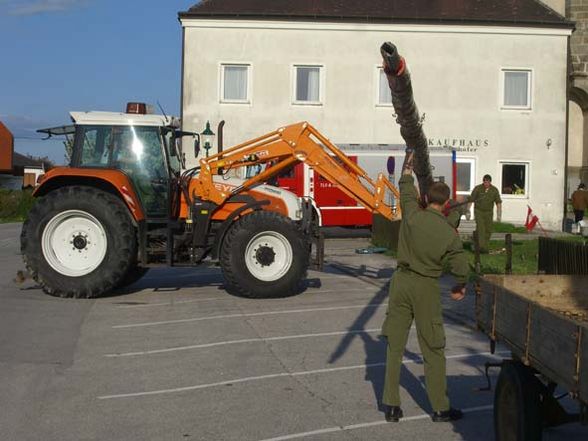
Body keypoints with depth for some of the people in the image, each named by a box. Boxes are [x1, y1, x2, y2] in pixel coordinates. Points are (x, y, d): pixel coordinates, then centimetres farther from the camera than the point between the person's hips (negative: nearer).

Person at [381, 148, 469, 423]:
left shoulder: (412, 216, -7)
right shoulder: (449, 233, -9)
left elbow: (407, 192, 13)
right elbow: (459, 266, -4)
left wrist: (407, 168, 31)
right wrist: (460, 287, 17)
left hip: (401, 282, 2)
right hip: (427, 288, -2)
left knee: (395, 346, 9)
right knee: (433, 351, 7)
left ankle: (391, 405, 13)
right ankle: (440, 408, 15)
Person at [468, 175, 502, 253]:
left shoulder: (494, 190, -5)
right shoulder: (477, 188, -11)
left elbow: (498, 202, -4)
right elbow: (470, 200, -6)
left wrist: (499, 214, -11)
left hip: (488, 212, 3)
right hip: (478, 211, -3)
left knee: (488, 230, 4)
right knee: (480, 228, -16)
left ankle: (485, 247, 20)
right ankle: (481, 247, -22)